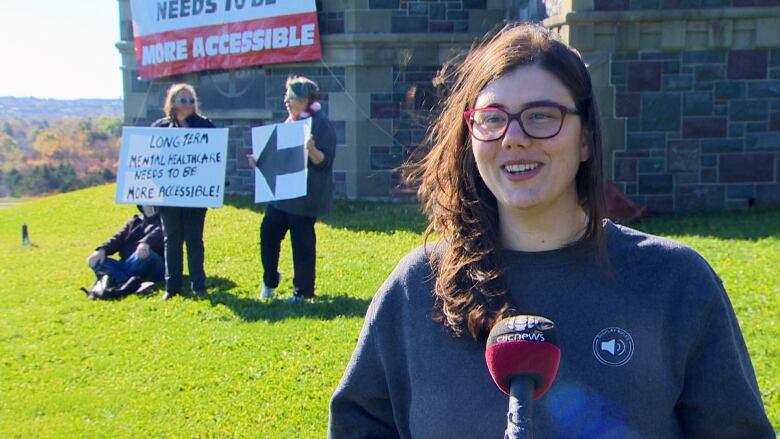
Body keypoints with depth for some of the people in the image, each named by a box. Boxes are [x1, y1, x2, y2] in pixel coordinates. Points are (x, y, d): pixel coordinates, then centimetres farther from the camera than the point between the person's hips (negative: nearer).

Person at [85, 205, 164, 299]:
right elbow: (118, 238, 10)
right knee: (95, 260, -14)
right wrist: (101, 250, -10)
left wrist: (145, 243, -37)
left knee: (145, 252, -35)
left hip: (153, 268, -5)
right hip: (127, 266, 6)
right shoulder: (135, 222, 25)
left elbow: (158, 233, -14)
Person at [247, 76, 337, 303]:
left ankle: (303, 291, 13)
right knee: (268, 232, 7)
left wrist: (312, 150, -37)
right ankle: (270, 280, 25)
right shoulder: (291, 121, 12)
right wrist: (260, 161, 12)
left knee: (302, 242, 0)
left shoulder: (319, 123, -13)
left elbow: (324, 160, -18)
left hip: (305, 196, -8)